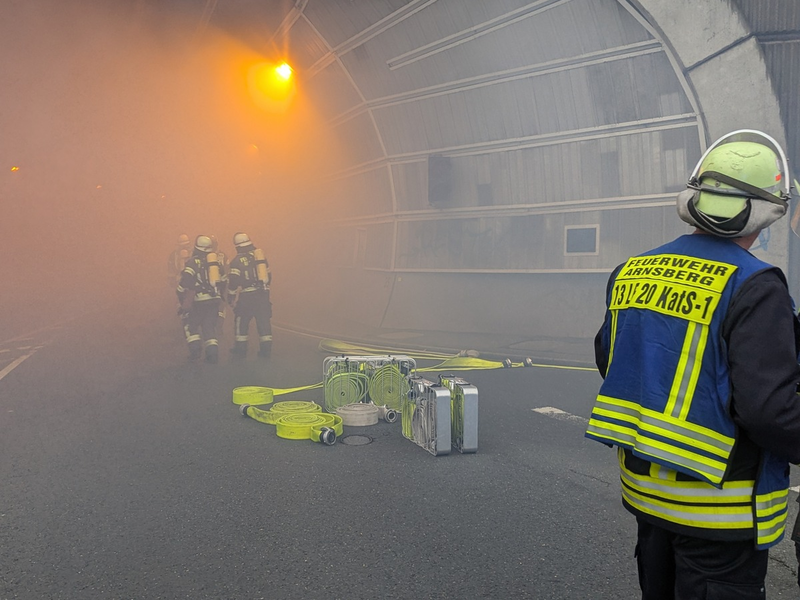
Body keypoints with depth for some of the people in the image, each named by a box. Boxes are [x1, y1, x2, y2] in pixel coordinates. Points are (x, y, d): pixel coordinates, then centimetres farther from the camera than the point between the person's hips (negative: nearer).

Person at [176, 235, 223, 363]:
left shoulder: (193, 261, -6)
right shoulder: (215, 259, 11)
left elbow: (185, 282, -11)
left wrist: (182, 301, -1)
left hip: (200, 301, -5)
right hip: (215, 299, 5)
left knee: (191, 324, 12)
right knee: (210, 326, 12)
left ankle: (195, 349, -1)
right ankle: (213, 352, 0)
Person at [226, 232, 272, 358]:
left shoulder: (237, 260, -6)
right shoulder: (261, 256, 11)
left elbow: (233, 281, -10)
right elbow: (268, 276, 17)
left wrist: (231, 297, -1)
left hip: (247, 296, -4)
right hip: (263, 294, 4)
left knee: (241, 322, 8)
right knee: (264, 321, 8)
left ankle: (240, 348, 12)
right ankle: (266, 349, 8)